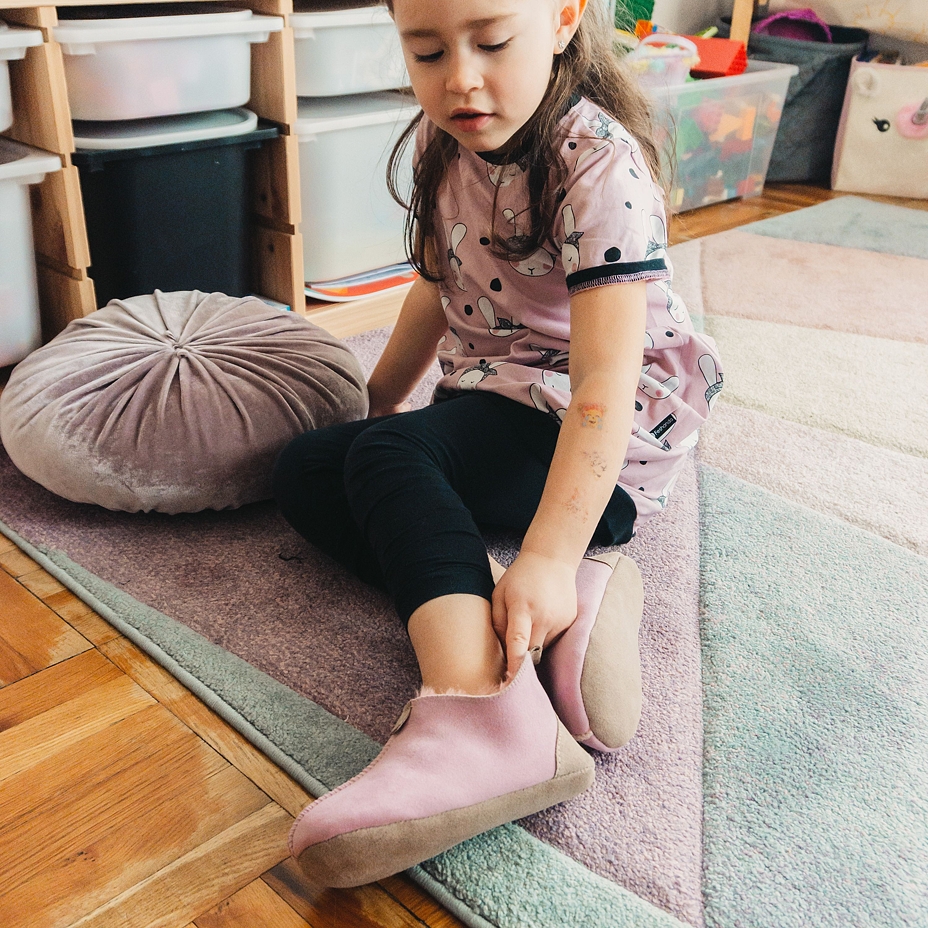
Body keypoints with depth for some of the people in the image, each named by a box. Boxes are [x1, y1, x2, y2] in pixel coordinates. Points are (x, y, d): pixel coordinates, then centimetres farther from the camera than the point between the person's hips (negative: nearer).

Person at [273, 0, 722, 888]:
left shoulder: (597, 165, -22)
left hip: (602, 442, -9)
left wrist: (549, 557, -39)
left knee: (391, 456, -30)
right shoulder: (443, 142, 3)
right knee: (305, 469, -6)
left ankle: (476, 711, -48)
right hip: (487, 403, 9)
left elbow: (605, 383, -31)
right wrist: (374, 399, 21)